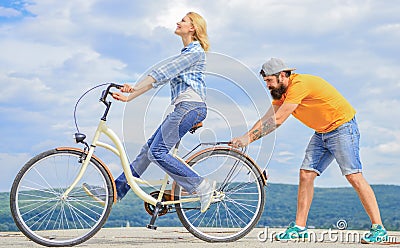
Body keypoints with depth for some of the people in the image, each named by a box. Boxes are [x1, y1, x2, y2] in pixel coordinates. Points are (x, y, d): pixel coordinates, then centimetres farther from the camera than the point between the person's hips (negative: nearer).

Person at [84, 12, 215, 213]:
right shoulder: (186, 52, 26)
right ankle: (114, 192, 8)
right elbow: (160, 78, 22)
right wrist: (129, 97, 17)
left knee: (157, 152, -15)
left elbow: (164, 72, -16)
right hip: (183, 108, 10)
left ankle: (202, 187, -11)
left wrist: (135, 87, -21)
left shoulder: (195, 50, -5)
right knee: (148, 149, 6)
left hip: (190, 106, -10)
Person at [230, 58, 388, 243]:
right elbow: (266, 120, 2)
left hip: (342, 127, -9)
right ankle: (299, 228, 4)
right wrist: (243, 138, -9)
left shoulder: (299, 84, -25)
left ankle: (378, 229, -8)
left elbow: (277, 121, -27)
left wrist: (249, 138, -24)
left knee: (354, 176, -13)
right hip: (321, 133, 9)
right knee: (306, 174, 0)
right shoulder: (280, 92, 4)